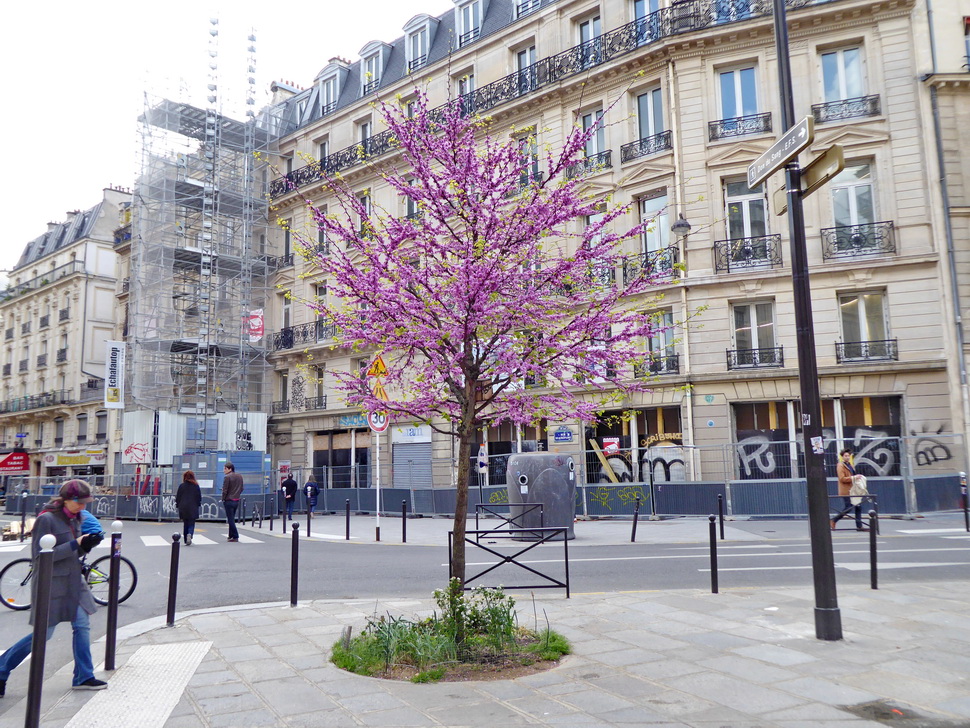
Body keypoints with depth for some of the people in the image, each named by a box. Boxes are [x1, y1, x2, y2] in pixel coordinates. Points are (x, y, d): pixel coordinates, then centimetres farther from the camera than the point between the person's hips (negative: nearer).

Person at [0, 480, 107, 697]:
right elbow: (40, 556, -19)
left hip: (74, 581, 7)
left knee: (82, 626, 5)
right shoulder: (46, 519, -17)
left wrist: (87, 543, -7)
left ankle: (83, 677, 14)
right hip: (51, 584, -7)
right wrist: (75, 544, -24)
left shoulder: (74, 518, 7)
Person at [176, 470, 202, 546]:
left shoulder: (182, 486, -1)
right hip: (193, 508, -1)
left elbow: (177, 497, 1)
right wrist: (198, 505, 14)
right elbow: (199, 497, 3)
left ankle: (186, 540, 13)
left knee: (185, 524, 12)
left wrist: (178, 505, 11)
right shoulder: (196, 486, -1)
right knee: (191, 524, 5)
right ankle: (190, 534, -24)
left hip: (183, 509, 1)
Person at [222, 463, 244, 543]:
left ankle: (235, 537, -3)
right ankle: (231, 536, 23)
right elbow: (241, 489, 12)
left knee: (231, 519, -2)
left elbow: (225, 490, -14)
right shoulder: (240, 476, 8)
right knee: (232, 519, 18)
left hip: (229, 500, -7)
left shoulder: (227, 477, -14)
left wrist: (223, 499, -1)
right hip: (237, 500, 7)